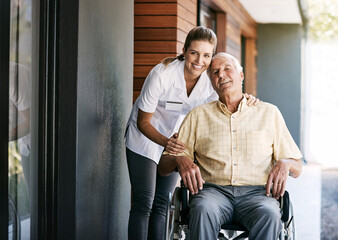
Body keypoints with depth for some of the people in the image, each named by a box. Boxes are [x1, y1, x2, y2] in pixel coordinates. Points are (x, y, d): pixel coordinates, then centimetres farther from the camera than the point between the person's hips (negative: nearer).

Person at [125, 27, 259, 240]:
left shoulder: (210, 81, -16)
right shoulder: (162, 74, -28)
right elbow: (143, 122, -22)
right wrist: (166, 142, -40)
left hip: (175, 140, 4)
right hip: (145, 137, -4)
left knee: (163, 203, 6)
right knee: (144, 204, -10)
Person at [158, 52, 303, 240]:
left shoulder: (269, 113, 18)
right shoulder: (198, 116, 18)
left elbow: (297, 168, 19)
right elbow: (163, 167, 15)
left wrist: (284, 164, -6)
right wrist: (181, 160, -9)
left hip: (256, 191, 0)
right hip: (213, 189, 0)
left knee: (269, 215, -35)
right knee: (204, 210, -36)